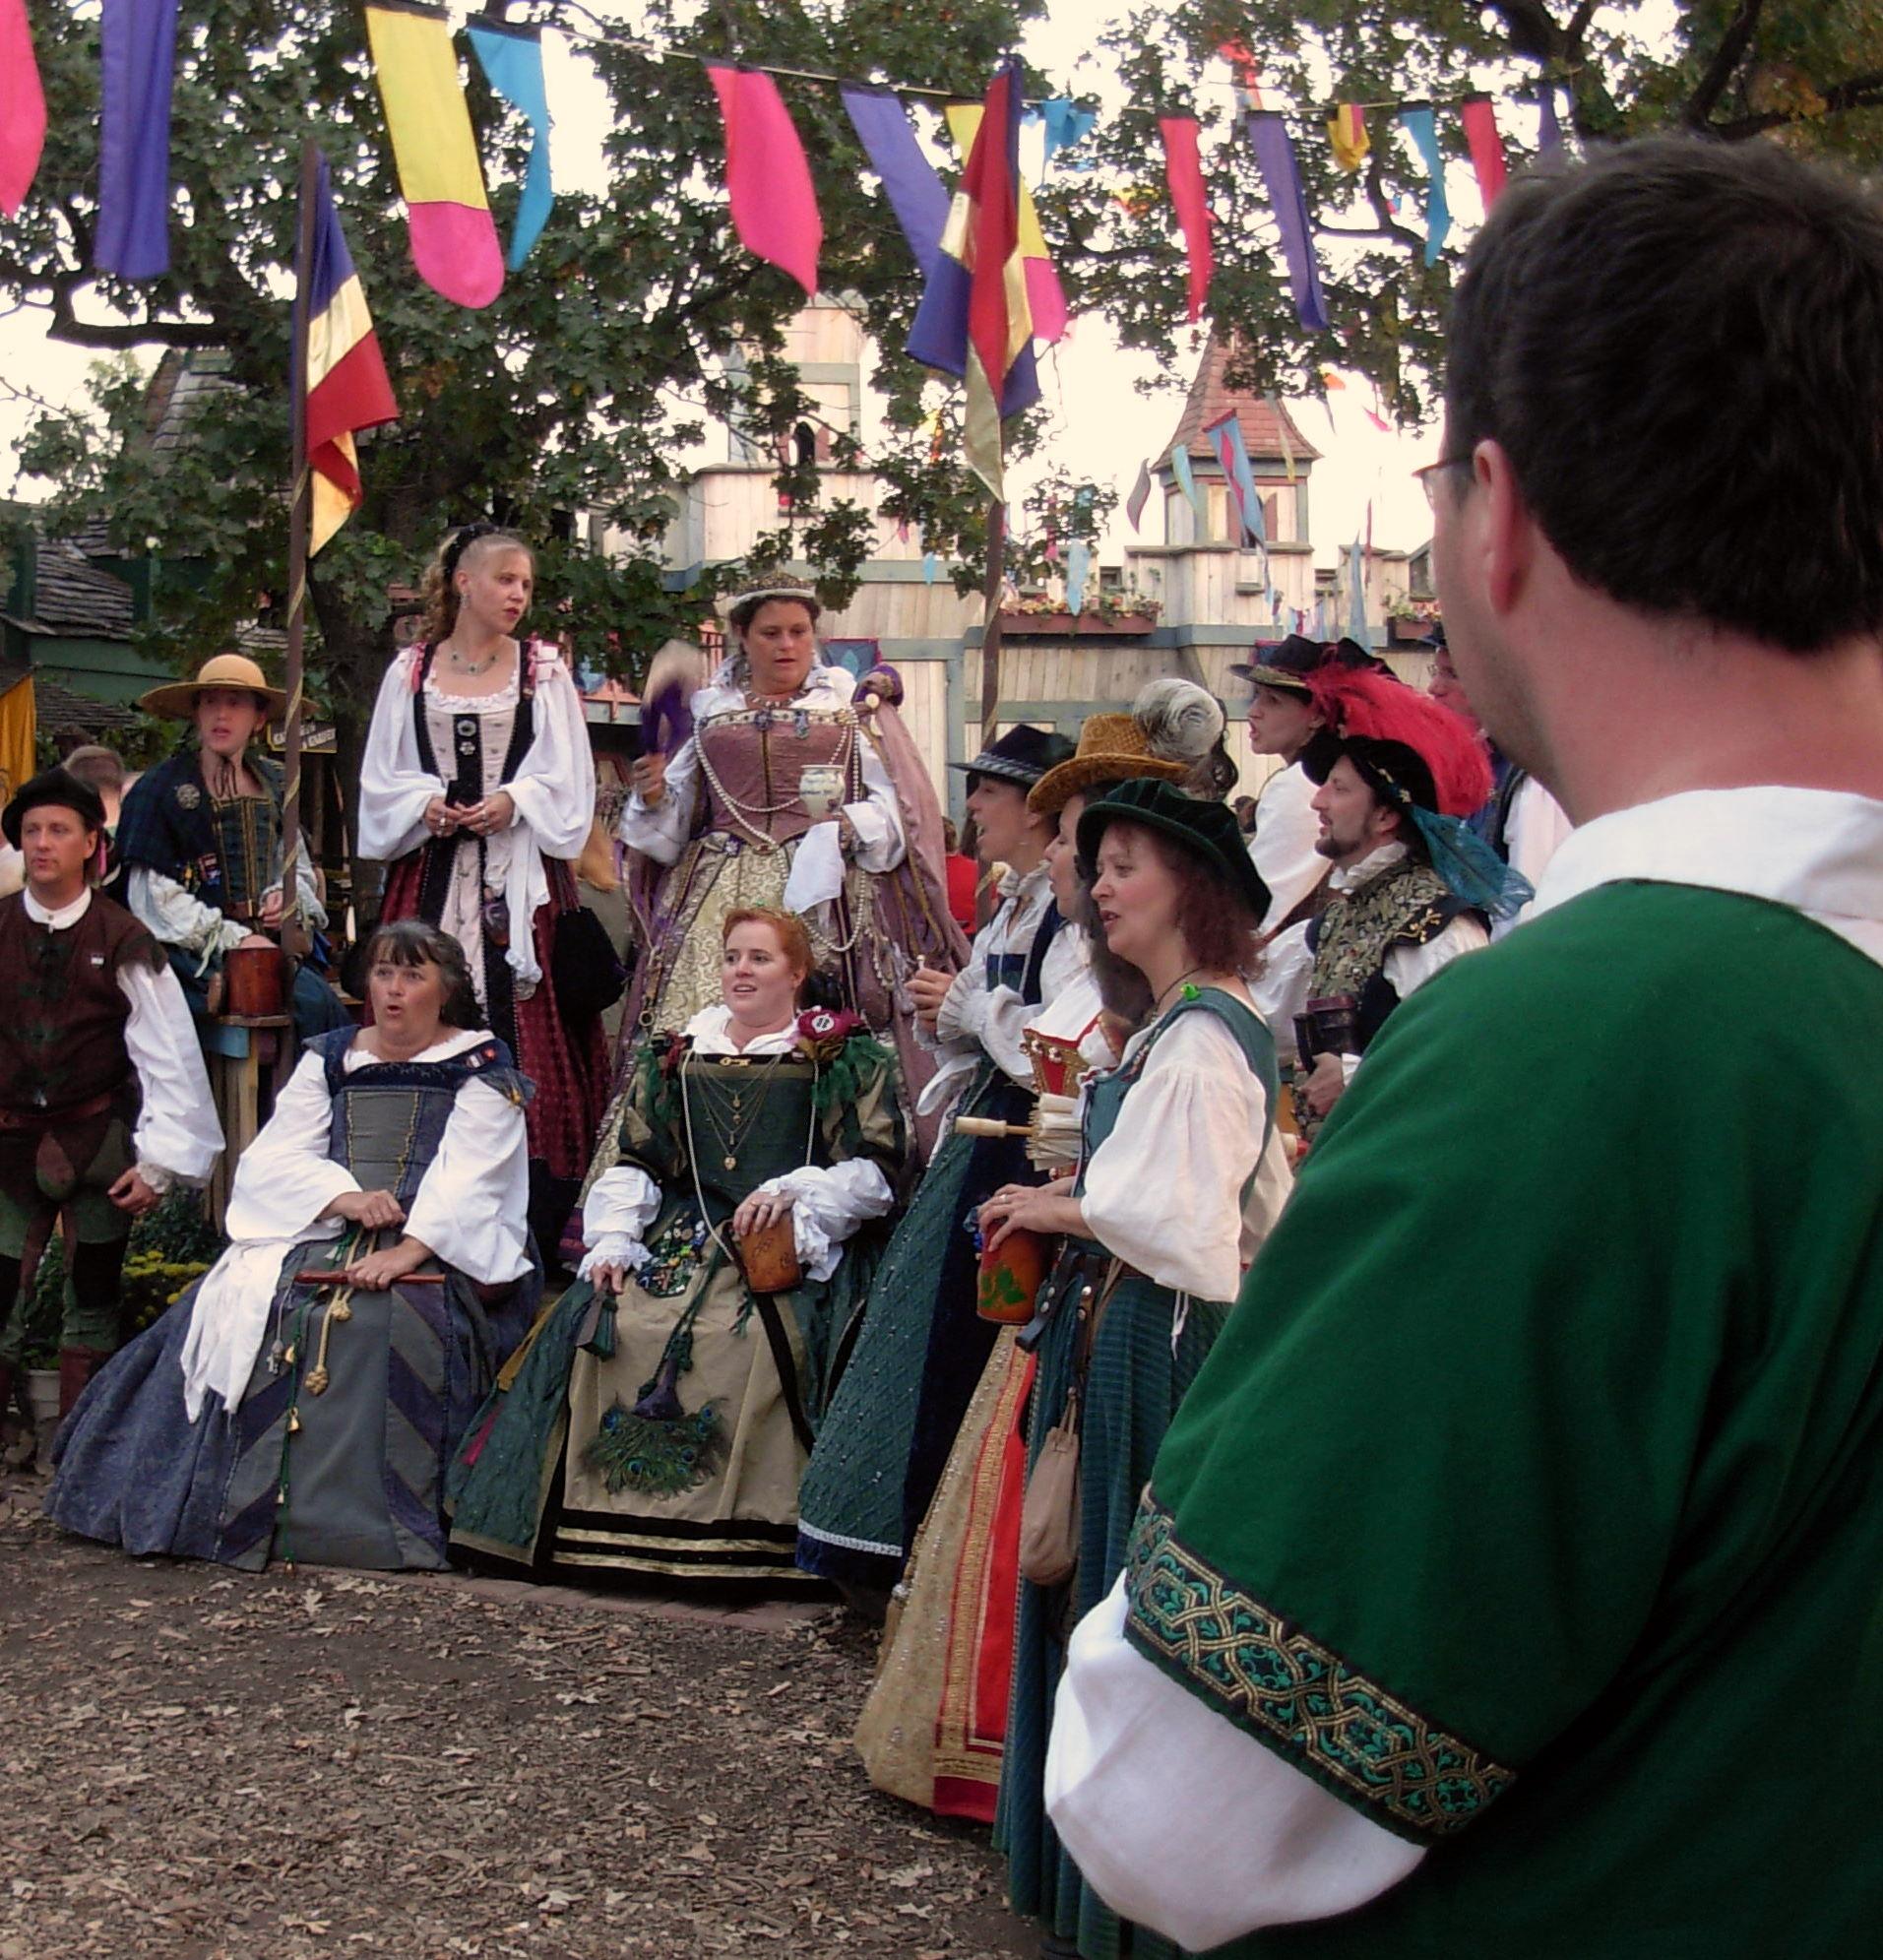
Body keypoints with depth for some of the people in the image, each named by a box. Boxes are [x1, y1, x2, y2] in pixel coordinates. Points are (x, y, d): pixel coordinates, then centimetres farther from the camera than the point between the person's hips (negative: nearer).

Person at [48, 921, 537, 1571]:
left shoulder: (481, 1070, 7)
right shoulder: (328, 1059, 19)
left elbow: (470, 1178, -8)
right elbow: (275, 1158, 7)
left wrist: (411, 1248, -24)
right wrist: (344, 1197, -13)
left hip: (435, 1246, -4)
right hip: (319, 1233, 4)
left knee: (398, 1318, -34)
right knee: (246, 1302, -21)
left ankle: (378, 1518, -29)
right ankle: (249, 1508, -15)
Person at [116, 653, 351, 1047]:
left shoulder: (275, 785, 17)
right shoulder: (159, 789, 1)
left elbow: (300, 866, 26)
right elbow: (152, 897, -5)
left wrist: (288, 896, 1)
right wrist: (233, 939, -12)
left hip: (267, 941, 5)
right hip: (193, 954, -5)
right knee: (313, 1004, -27)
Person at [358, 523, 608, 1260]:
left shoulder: (543, 670, 8)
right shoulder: (410, 671, 11)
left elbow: (568, 777, 4)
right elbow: (381, 776, 10)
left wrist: (514, 800, -13)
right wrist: (425, 804, -8)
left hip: (521, 874, -1)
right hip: (432, 874, 1)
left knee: (527, 1032, -5)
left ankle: (534, 1223, -4)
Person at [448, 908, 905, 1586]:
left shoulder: (845, 1059, 9)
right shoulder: (675, 1057, 21)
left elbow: (877, 1171, 1)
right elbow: (630, 1162, 17)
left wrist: (793, 1191, -15)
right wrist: (612, 1242, 0)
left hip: (792, 1250, -4)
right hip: (679, 1241, 4)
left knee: (757, 1339, -34)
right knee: (610, 1323, -22)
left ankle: (741, 1534, -28)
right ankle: (610, 1533, -17)